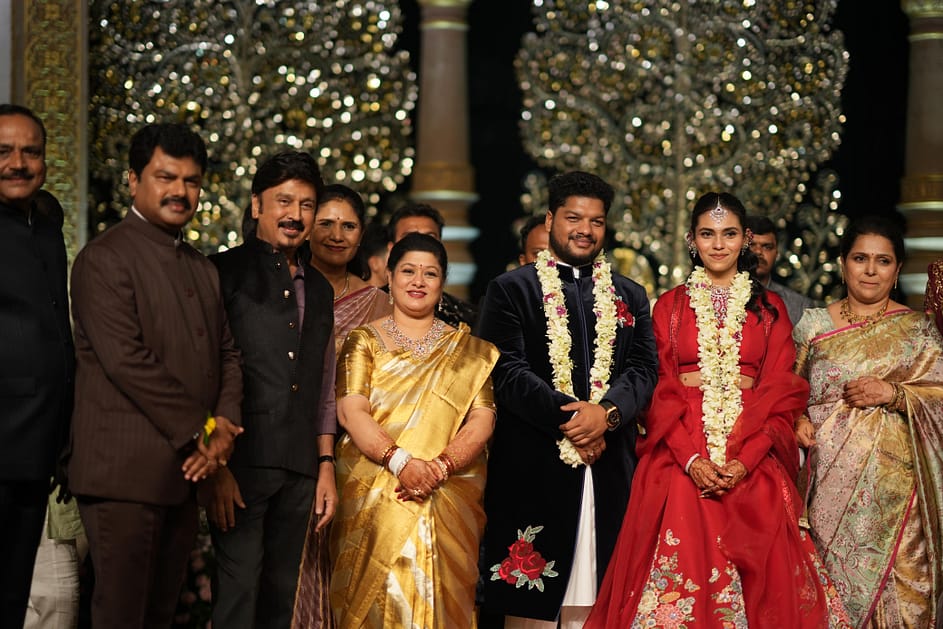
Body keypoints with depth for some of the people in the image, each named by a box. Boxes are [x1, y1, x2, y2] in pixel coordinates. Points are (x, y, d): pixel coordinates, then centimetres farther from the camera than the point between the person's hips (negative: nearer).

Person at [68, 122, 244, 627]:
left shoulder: (202, 268, 20)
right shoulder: (105, 258, -7)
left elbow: (227, 353, 17)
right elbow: (126, 359, -16)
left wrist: (225, 426, -2)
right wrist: (200, 429, -13)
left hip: (187, 471, 8)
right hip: (125, 472, -8)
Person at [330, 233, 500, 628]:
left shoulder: (469, 350, 11)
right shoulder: (364, 340, 8)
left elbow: (482, 420, 0)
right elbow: (350, 411, -5)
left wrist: (442, 466, -18)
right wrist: (400, 461, -21)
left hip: (450, 500, 1)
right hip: (373, 498, -1)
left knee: (438, 594, -3)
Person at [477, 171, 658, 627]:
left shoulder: (630, 296, 18)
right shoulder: (511, 290, 6)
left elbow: (643, 368, 6)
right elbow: (507, 371, -5)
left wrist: (606, 412, -14)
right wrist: (567, 417, -15)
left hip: (608, 469, 3)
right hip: (534, 469, -3)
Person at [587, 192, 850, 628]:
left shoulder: (769, 308, 10)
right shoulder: (670, 306, 10)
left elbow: (781, 392, 2)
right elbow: (661, 390, 3)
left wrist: (745, 460, -13)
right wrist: (691, 458, -13)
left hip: (752, 461, 0)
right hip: (679, 457, 0)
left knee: (756, 572, -2)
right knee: (681, 564, -5)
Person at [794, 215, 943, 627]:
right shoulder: (813, 325, 9)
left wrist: (892, 394, -13)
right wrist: (797, 421, -5)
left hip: (894, 479, -1)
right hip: (830, 480, 1)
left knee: (897, 579, -3)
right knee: (834, 575, 1)